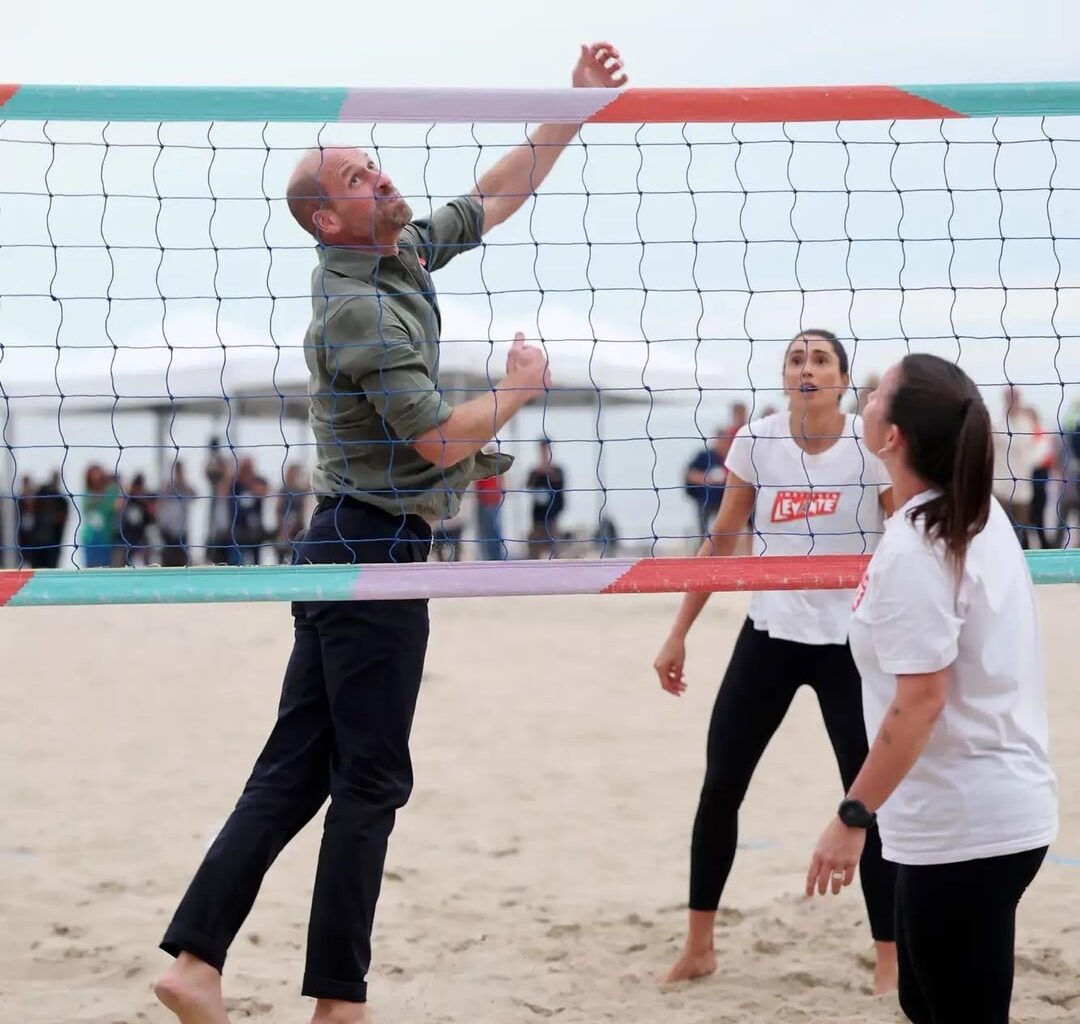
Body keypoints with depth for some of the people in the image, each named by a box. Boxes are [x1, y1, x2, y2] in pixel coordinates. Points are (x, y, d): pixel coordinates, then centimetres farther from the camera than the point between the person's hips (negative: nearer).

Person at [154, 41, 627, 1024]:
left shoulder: (404, 252, 11)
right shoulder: (360, 309, -16)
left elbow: (495, 195, 23)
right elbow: (441, 442, -18)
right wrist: (521, 388, -2)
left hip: (344, 549, 9)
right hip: (376, 548, -9)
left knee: (294, 770, 8)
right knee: (370, 781, -3)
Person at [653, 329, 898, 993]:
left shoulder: (875, 447, -10)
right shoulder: (755, 444, -2)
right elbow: (721, 544, 7)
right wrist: (679, 635, 7)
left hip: (850, 644, -3)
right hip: (770, 635, 3)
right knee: (720, 787, 3)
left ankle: (891, 958, 11)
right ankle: (699, 945, 17)